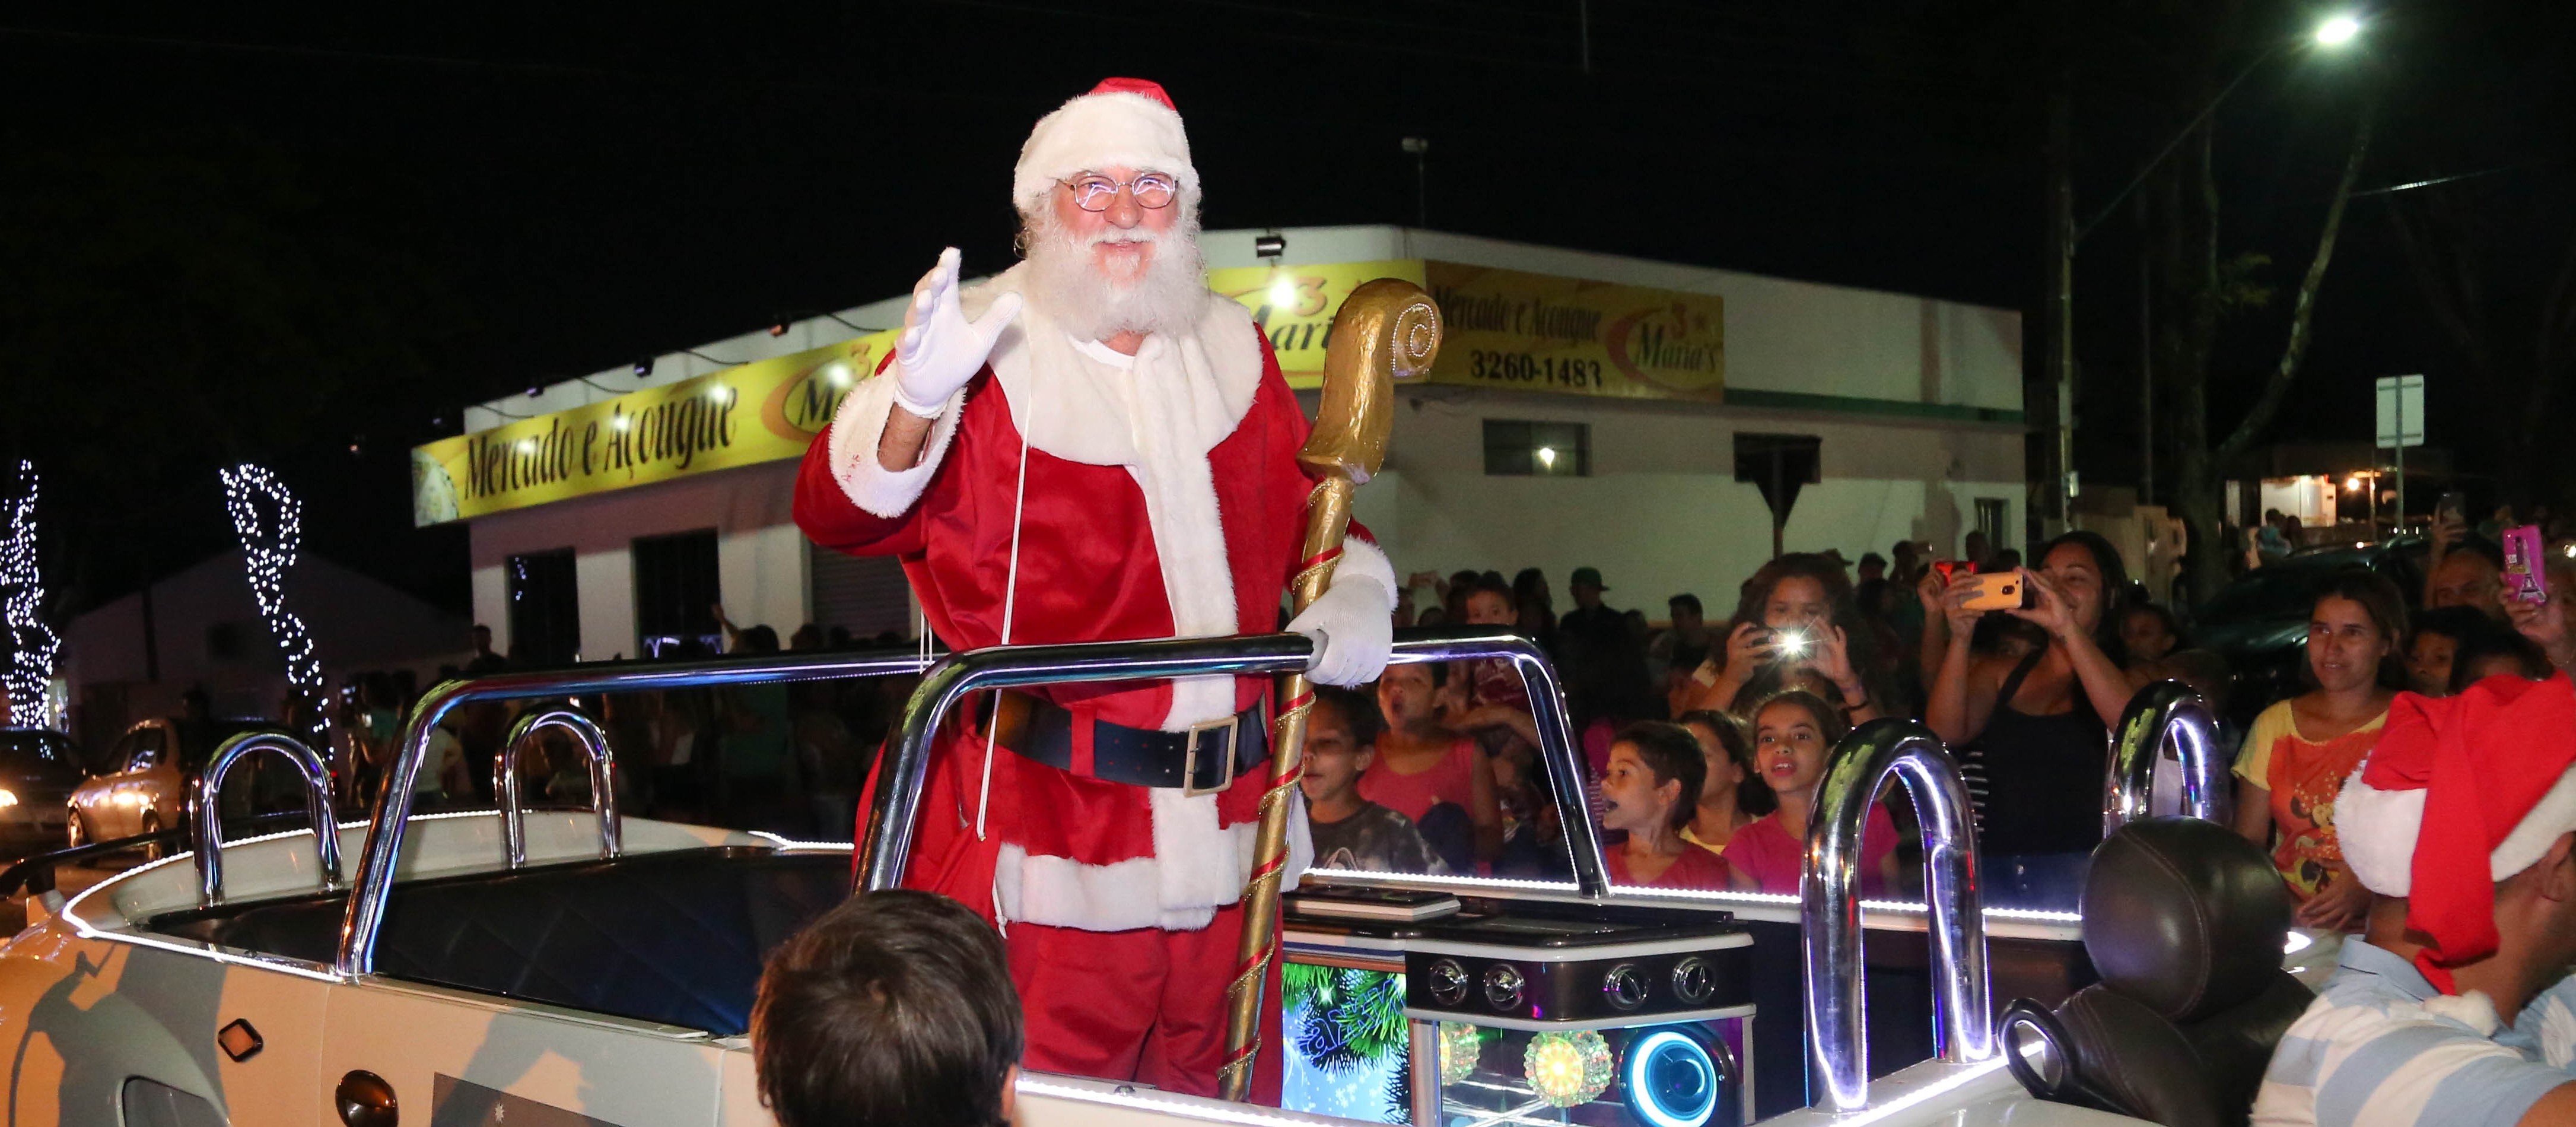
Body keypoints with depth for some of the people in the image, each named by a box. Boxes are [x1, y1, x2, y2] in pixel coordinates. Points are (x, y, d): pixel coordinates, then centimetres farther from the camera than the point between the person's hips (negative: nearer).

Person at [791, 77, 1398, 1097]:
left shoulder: (1231, 346, 10)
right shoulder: (989, 348, -7)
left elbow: (1309, 500, 23)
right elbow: (838, 510, -19)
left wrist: (1353, 591, 3)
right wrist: (915, 398, -37)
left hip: (1225, 824, 5)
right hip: (1045, 835, -5)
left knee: (1228, 1090, 17)